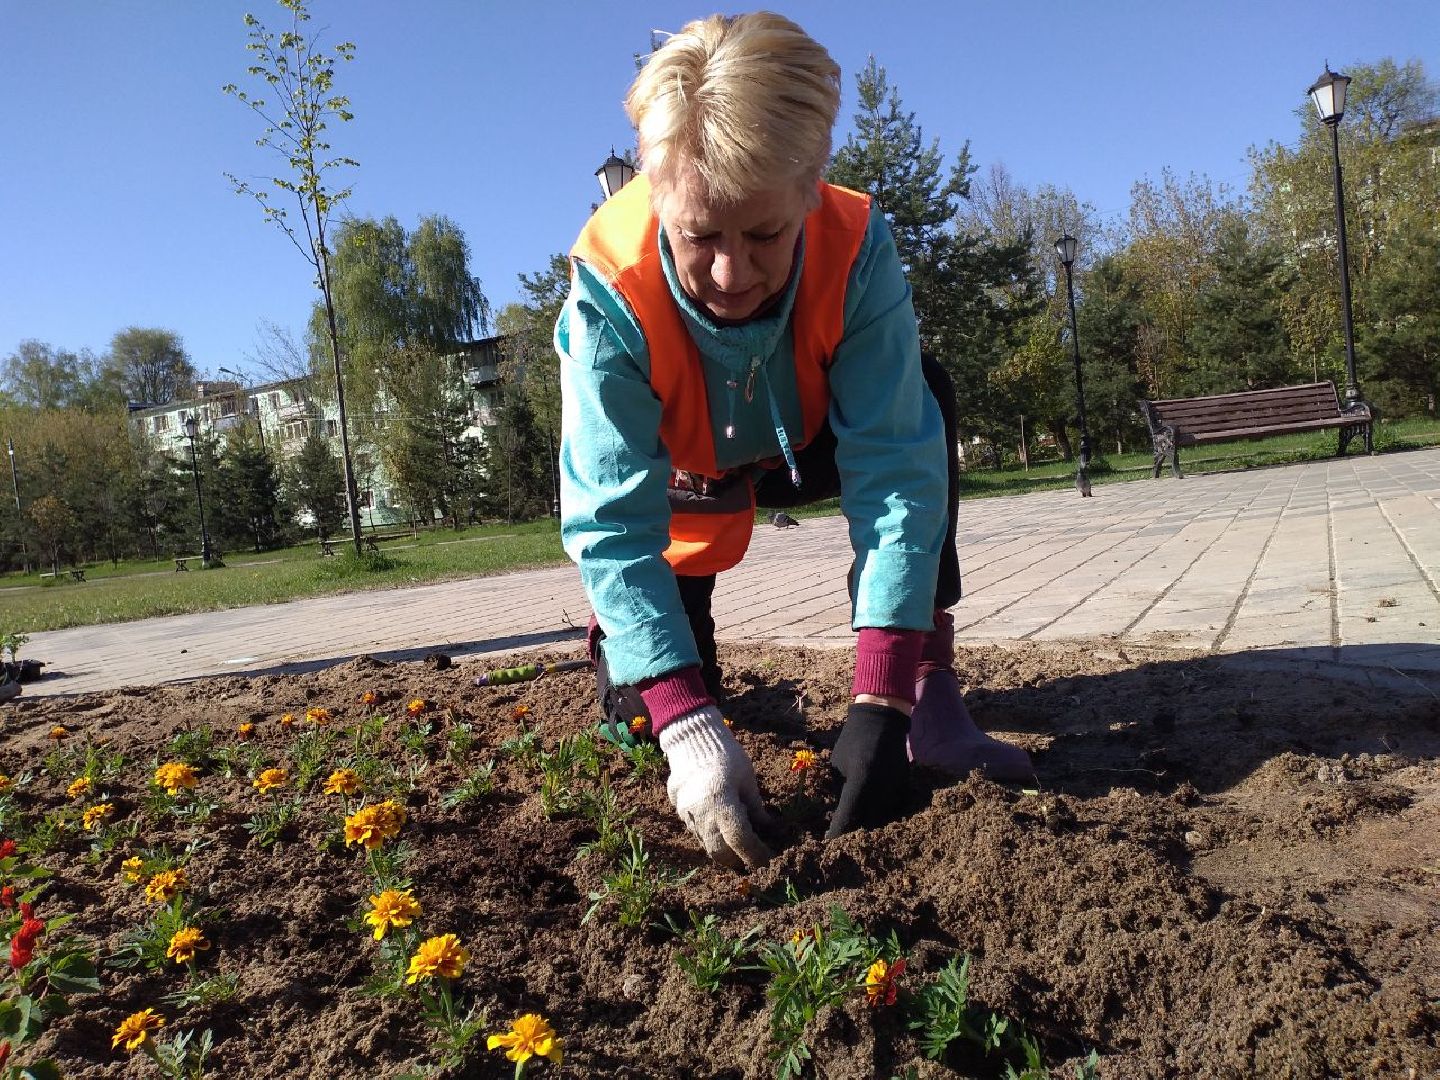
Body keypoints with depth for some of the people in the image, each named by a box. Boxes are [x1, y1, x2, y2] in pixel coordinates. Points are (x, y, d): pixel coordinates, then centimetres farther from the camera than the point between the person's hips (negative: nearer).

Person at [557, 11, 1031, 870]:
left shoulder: (857, 252, -33)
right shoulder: (611, 295, -36)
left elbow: (895, 469, -35)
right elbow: (610, 527, -38)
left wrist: (881, 698, -42)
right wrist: (688, 726, -47)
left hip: (805, 447, 1)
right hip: (680, 481, -1)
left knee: (923, 397, -28)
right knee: (639, 706, -8)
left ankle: (929, 688, -20)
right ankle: (616, 630, 31)